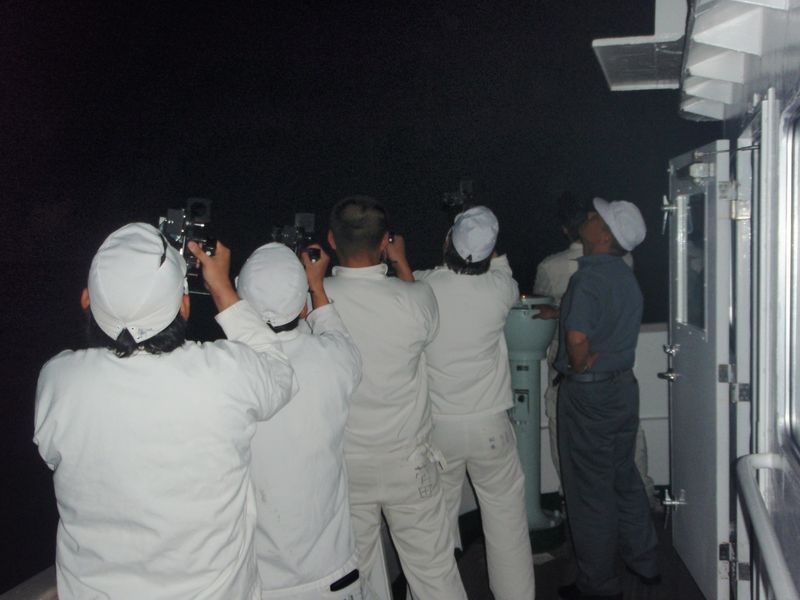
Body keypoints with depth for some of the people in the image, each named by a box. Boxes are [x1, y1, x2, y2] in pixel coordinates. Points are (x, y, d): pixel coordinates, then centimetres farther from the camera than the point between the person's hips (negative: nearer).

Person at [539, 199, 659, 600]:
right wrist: (559, 312, 24)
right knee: (624, 477, 21)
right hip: (624, 386, 9)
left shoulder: (589, 277, -21)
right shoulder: (624, 274, 8)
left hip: (588, 393, -9)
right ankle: (644, 562, 35)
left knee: (590, 491, 4)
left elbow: (577, 337, -32)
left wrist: (579, 367, -13)